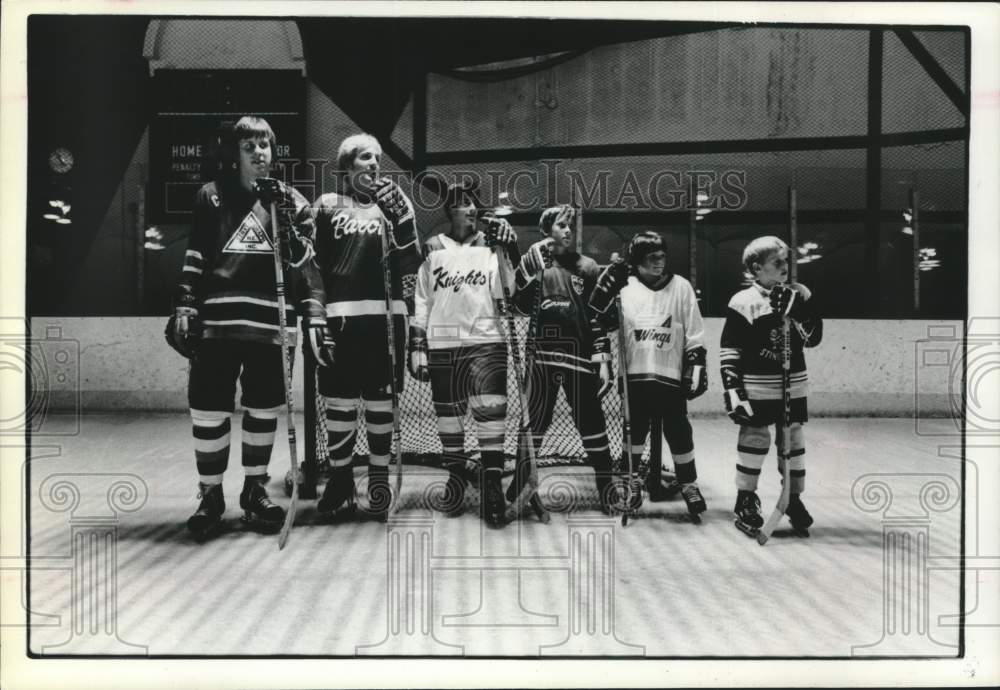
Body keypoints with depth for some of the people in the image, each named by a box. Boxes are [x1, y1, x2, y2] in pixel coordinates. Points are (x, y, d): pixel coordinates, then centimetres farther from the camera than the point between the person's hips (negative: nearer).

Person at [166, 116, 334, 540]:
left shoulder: (292, 203, 9)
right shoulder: (212, 197, 7)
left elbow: (307, 265, 6)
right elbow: (193, 261, 8)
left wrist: (315, 320, 0)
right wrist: (183, 311, 1)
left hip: (270, 325, 1)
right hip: (217, 323, -1)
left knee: (264, 410, 8)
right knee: (209, 410, 0)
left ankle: (254, 492, 25)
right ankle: (211, 497, 17)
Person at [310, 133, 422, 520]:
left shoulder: (392, 203, 12)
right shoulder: (328, 206, 11)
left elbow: (410, 265, 2)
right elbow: (312, 262, 10)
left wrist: (401, 217, -11)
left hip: (385, 315, 1)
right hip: (340, 315, -1)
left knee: (381, 400, 4)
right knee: (340, 401, 2)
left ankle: (379, 478, 15)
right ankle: (340, 477, 15)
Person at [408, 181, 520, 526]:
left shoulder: (492, 246, 4)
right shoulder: (432, 250, 6)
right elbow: (421, 304, 9)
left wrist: (512, 249, -19)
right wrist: (416, 348, 5)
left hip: (486, 342, -2)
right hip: (442, 346, 2)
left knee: (491, 412, -12)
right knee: (448, 415, 9)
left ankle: (492, 484, -6)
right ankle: (456, 475, 28)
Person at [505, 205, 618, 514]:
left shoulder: (586, 267, 6)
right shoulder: (534, 261, 7)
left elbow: (599, 318, 4)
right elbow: (521, 305, -3)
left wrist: (604, 362, -3)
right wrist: (534, 270, -13)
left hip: (579, 355, 0)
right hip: (543, 355, 0)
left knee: (590, 419, 1)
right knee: (535, 418, 5)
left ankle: (606, 485, 9)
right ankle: (521, 481, 16)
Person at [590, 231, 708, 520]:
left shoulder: (681, 287, 2)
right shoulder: (625, 287, 0)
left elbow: (694, 334, 4)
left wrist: (697, 367, -2)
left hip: (671, 375, 0)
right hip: (635, 374, 0)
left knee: (678, 433, 2)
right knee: (634, 431, 8)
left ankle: (689, 485, 18)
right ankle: (631, 483, 24)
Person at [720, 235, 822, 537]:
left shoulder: (798, 297, 5)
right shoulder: (743, 302, -8)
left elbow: (813, 338, -1)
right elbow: (729, 350, -7)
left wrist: (802, 309, -15)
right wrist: (732, 388, -12)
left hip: (792, 386, 4)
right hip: (756, 388, -4)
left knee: (792, 440, 10)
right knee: (754, 440, 0)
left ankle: (794, 499, 24)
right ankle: (745, 503, 12)